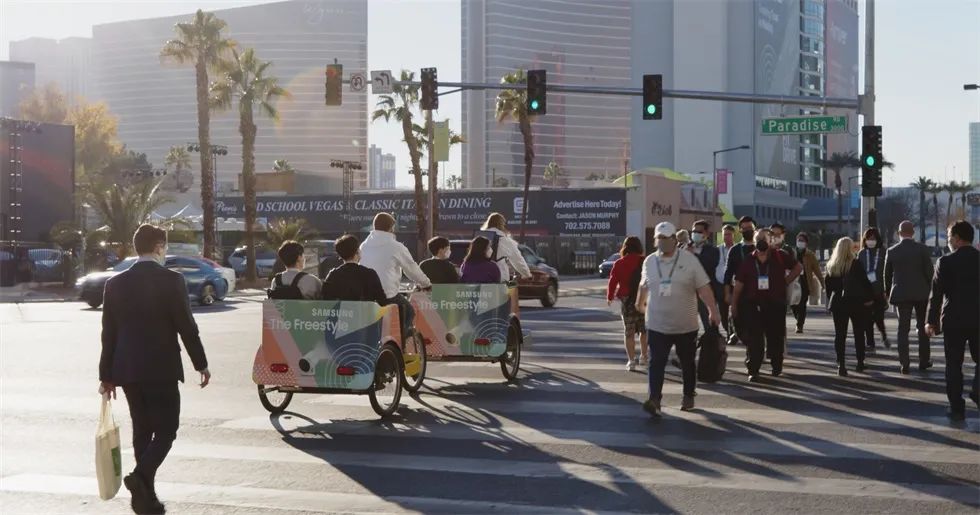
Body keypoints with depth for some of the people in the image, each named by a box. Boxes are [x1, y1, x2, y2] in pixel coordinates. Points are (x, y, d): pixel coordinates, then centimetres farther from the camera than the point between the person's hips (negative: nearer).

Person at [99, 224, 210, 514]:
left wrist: (106, 375, 12)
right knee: (166, 429, 3)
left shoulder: (116, 284, 3)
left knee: (142, 430, 14)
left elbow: (109, 334, 6)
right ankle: (141, 476, -20)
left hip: (127, 370, 5)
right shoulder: (171, 281, -10)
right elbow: (186, 327, -8)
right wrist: (201, 364, 3)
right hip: (161, 369, -5)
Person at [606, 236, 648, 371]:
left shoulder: (619, 263, -2)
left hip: (626, 299, 0)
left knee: (629, 331, 6)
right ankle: (644, 356, 24)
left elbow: (613, 281, 0)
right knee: (644, 329, 17)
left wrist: (609, 297, 13)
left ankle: (631, 360, 1)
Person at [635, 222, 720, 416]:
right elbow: (644, 285, 21)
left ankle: (689, 396, 29)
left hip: (686, 326, -1)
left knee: (687, 363, 12)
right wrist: (640, 302, 34)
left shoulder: (689, 260, -6)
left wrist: (713, 310, -18)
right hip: (657, 325, 2)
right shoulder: (649, 261, 4)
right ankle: (655, 400, -15)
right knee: (656, 363, -9)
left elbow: (703, 287, -9)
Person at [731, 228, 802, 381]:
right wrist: (734, 305, 1)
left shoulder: (780, 256, -1)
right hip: (752, 304, 0)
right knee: (754, 339, -3)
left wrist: (785, 282, 1)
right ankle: (753, 371, -1)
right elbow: (738, 285, 4)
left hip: (775, 304, 0)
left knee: (776, 336, 11)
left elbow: (797, 267, 11)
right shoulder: (748, 261, 2)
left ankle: (776, 365, 31)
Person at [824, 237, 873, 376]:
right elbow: (865, 282, -11)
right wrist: (870, 297, -1)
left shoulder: (831, 266, 3)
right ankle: (860, 362, 17)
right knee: (859, 333, 12)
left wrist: (831, 300, 13)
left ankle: (841, 365, -5)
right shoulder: (855, 264, -10)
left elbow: (828, 285, 6)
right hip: (856, 303, -3)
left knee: (840, 335, 2)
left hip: (838, 303, 3)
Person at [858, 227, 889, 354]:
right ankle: (869, 345, 8)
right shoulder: (862, 254, 8)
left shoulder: (883, 253, 0)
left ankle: (883, 335, 27)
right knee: (867, 319, 1)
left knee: (878, 316, -4)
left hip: (879, 291, -2)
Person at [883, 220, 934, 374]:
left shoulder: (891, 251, -2)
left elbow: (887, 275, 5)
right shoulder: (922, 249, -6)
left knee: (903, 328, 3)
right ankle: (924, 361, 17)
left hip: (901, 293, 0)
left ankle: (904, 364, -4)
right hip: (921, 293, 0)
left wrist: (888, 293, 16)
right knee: (922, 327, 14)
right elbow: (929, 271, -6)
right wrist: (931, 291, 6)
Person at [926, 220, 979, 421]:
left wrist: (932, 321, 2)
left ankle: (957, 408, 5)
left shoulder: (946, 262, -8)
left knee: (954, 365, 6)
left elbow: (936, 294, -7)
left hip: (953, 321, -2)